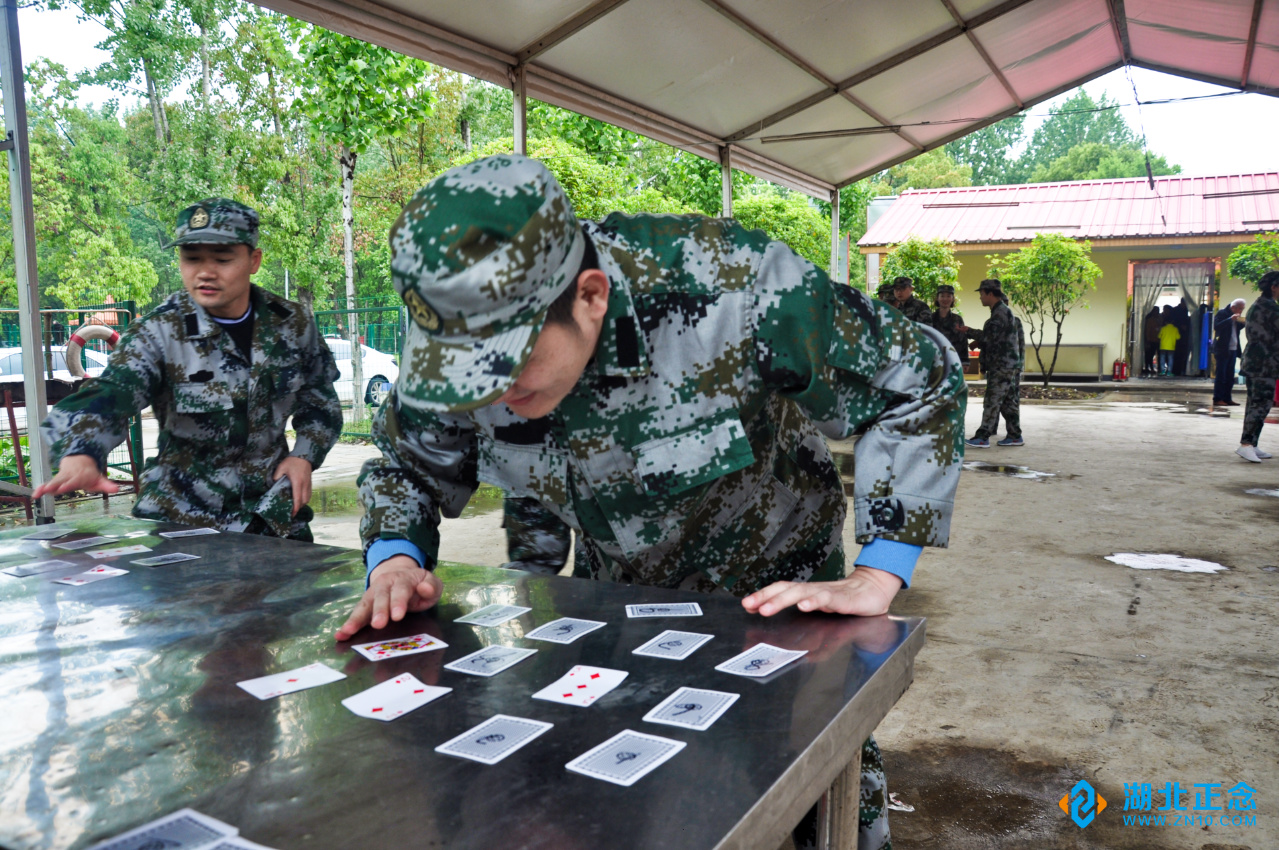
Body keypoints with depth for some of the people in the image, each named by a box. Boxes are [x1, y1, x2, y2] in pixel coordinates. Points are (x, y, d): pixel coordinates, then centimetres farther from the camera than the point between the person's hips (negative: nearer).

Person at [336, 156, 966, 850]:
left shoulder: (731, 287, -36)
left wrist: (873, 582, -29)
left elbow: (919, 381, -25)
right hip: (615, 592, 3)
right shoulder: (461, 338, -22)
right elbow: (404, 461, -1)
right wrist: (395, 559, -22)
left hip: (775, 598, -3)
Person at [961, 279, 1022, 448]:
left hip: (1002, 366, -10)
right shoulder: (1003, 311, 18)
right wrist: (978, 342, 10)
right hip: (1008, 365, 10)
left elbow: (989, 336, -19)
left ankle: (982, 437, -8)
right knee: (1008, 402, 11)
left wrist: (967, 331, -7)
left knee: (992, 402, -9)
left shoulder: (1001, 312, -13)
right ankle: (1015, 436, 15)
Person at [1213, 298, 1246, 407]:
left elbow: (1237, 328, 22)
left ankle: (1227, 398, 13)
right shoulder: (1222, 313, -8)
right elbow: (1216, 326, -22)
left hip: (1233, 349, 8)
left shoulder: (1236, 316, 15)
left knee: (1230, 376, 8)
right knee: (1221, 375, -6)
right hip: (1222, 349, -8)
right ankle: (1217, 399, -2)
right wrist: (1230, 319, -26)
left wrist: (1243, 322, 4)